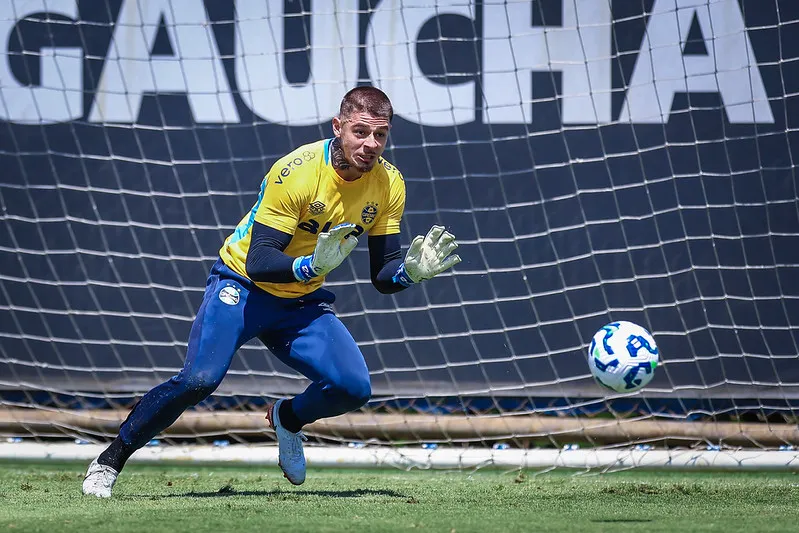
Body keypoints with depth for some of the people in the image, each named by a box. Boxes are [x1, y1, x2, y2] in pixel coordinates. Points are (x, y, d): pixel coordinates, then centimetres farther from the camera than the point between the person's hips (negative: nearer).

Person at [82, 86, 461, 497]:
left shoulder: (388, 184, -8)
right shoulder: (296, 171, -25)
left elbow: (382, 276, -2)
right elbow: (258, 261, -29)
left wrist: (410, 271, -23)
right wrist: (312, 266, -46)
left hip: (303, 304, 5)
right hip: (242, 285, -5)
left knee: (354, 388, -16)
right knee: (200, 379, -26)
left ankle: (287, 418, 18)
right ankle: (110, 460, -9)